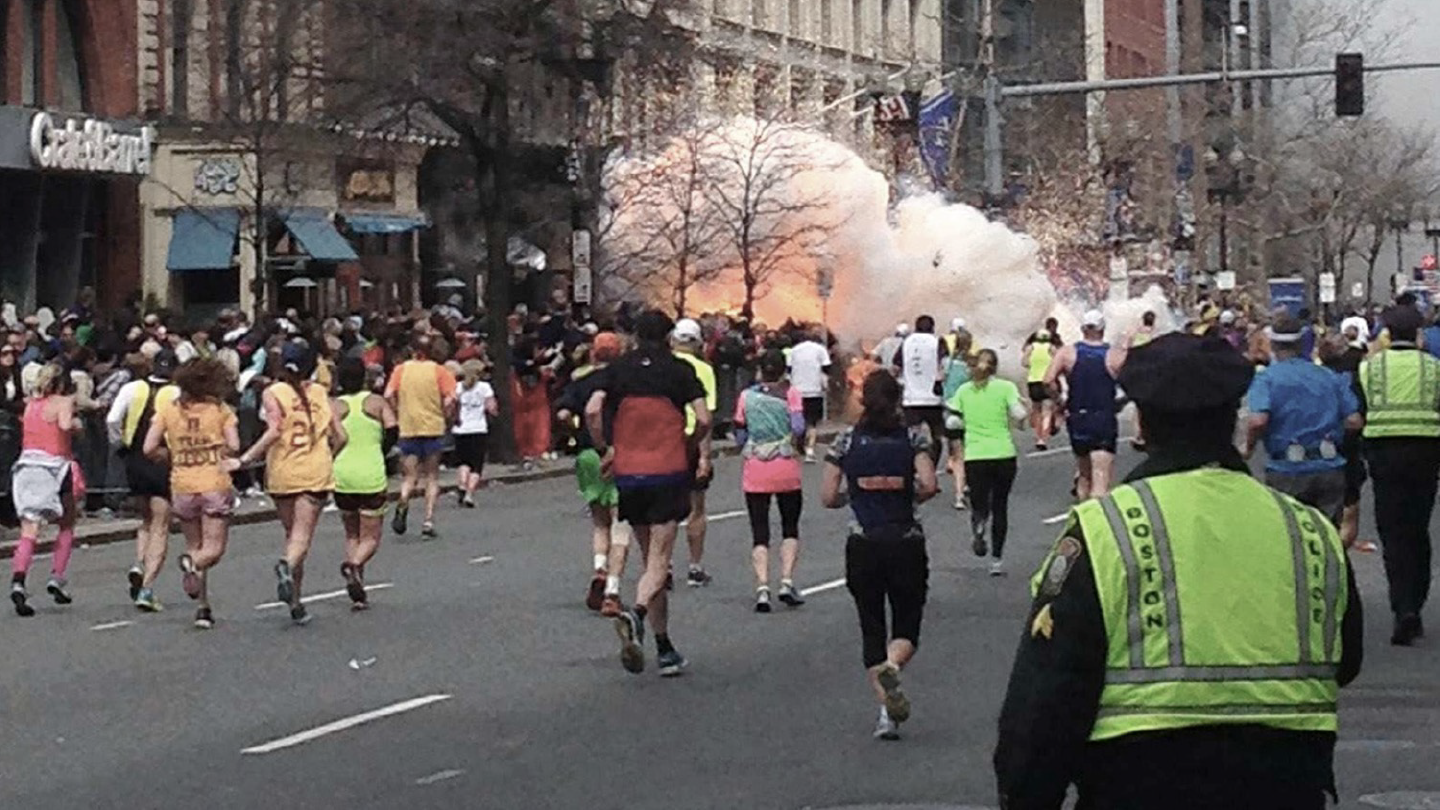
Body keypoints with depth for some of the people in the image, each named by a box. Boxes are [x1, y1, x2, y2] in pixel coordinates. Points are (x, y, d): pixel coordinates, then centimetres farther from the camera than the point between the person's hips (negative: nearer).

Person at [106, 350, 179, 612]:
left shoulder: (132, 388, 1)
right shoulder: (177, 394, -7)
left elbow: (112, 420, -7)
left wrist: (120, 445, 7)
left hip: (134, 462, 4)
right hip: (164, 463, -3)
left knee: (147, 520, 24)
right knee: (160, 528, 3)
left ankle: (139, 565, 0)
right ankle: (147, 588, -7)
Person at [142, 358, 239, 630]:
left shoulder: (169, 410, 4)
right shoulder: (221, 410, -2)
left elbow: (150, 448, -2)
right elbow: (233, 446, -10)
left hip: (182, 485, 3)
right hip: (215, 483, -3)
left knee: (195, 546, 16)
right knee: (214, 548, 1)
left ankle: (203, 607, 10)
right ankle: (194, 564, -32)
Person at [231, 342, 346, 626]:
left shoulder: (273, 393, -1)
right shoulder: (320, 393, 7)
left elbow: (274, 431, -16)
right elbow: (340, 437, 6)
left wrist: (243, 461, -15)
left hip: (282, 473, 0)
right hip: (316, 472, 0)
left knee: (292, 532, 14)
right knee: (303, 533, -7)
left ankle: (296, 602, 15)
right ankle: (288, 565, -40)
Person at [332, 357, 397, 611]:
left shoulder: (335, 406, 2)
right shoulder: (377, 402, 1)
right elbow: (393, 431, -9)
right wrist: (380, 453, 7)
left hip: (342, 476, 2)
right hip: (372, 476, -2)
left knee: (352, 534, 18)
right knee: (370, 537, 7)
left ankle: (358, 593, 7)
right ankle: (355, 565, -26)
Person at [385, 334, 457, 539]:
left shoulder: (401, 370, 3)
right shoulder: (439, 371, -1)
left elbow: (389, 395, -7)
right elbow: (449, 399, -11)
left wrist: (398, 412, 7)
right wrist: (447, 417, 6)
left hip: (408, 429, 1)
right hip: (434, 428, -1)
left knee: (410, 476, 9)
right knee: (432, 477, 10)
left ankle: (403, 503, -23)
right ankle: (428, 520, 1)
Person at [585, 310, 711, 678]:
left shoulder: (618, 369, 6)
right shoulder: (680, 370, 1)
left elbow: (592, 410, -8)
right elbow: (703, 419, -8)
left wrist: (605, 449, 5)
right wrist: (692, 448, 10)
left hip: (628, 473, 3)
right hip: (669, 472, -3)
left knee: (651, 560, 13)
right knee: (659, 562, -4)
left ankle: (665, 650, 15)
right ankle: (637, 614, -34)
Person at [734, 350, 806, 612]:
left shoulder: (747, 396, 3)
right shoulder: (790, 394, -2)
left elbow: (739, 436, 4)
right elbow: (799, 427, -14)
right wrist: (796, 442, 7)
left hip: (754, 471, 1)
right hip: (786, 471, -1)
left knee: (759, 532, 3)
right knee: (790, 527, 14)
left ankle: (762, 587, -13)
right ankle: (787, 582, 0)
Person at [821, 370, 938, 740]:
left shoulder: (847, 442, 1)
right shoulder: (913, 439, -1)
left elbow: (828, 497, -1)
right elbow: (929, 484, -15)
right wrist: (912, 497, 5)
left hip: (862, 545, 1)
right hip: (906, 542, -1)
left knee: (871, 629, 11)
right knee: (907, 627, 9)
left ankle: (886, 710, 1)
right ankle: (891, 667, -25)